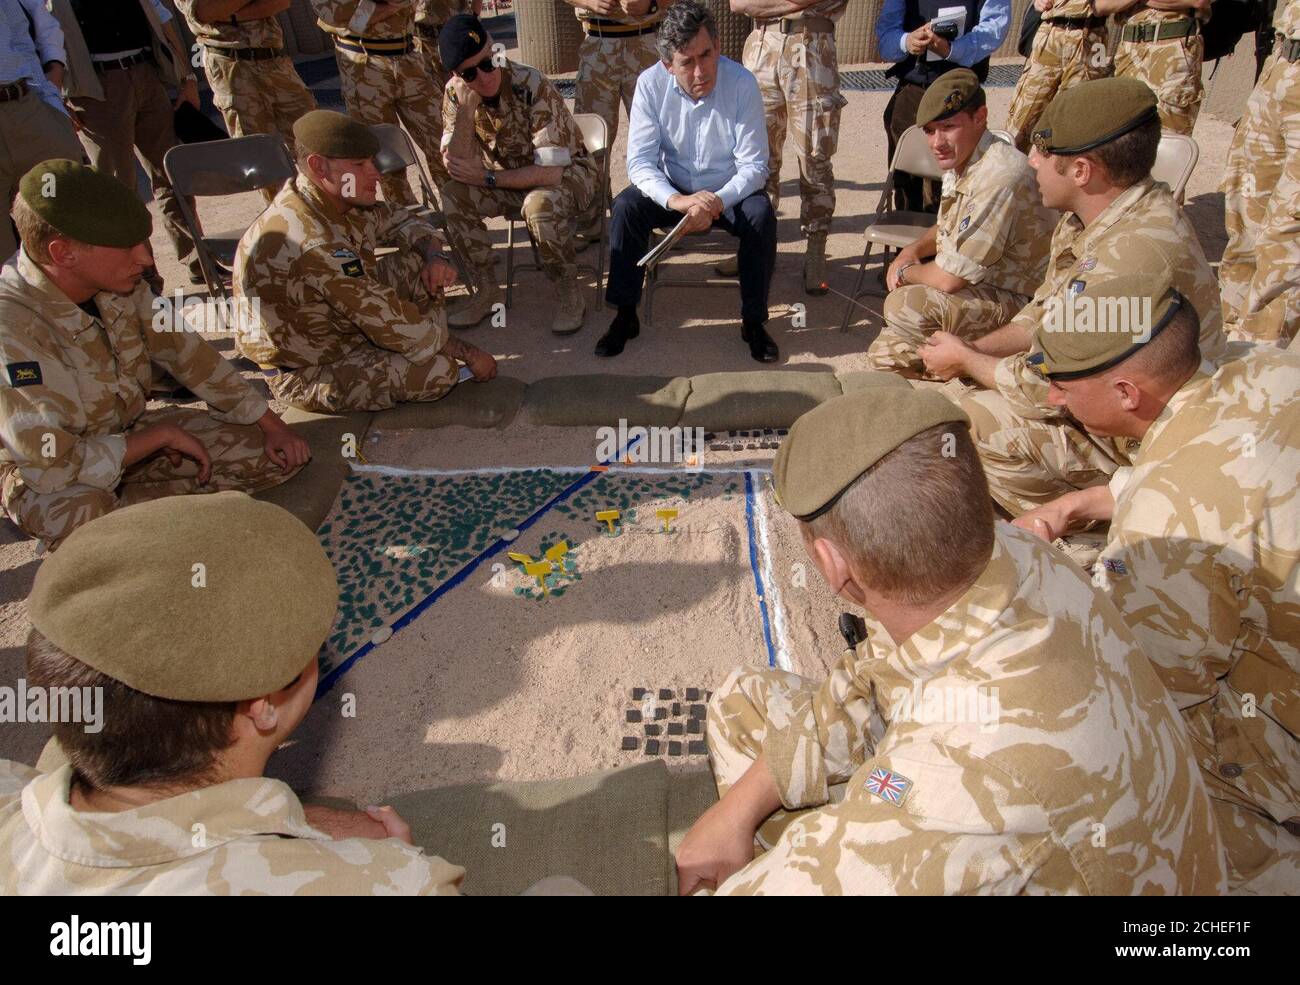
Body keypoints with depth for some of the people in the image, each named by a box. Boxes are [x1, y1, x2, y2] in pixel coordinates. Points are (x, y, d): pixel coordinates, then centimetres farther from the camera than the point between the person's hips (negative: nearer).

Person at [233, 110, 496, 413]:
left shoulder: (340, 199, -7)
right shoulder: (315, 245, -34)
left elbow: (402, 222, 11)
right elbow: (395, 323, -30)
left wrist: (435, 258, -11)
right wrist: (468, 353, -18)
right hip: (307, 375, -9)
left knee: (421, 263, 1)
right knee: (440, 370, -25)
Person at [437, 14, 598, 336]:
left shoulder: (533, 87, -27)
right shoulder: (455, 92, -11)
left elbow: (550, 172, -31)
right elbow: (454, 165, -17)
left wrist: (487, 178, -26)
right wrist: (466, 110, -30)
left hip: (567, 172, -5)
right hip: (510, 178, 5)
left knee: (539, 205, -38)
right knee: (453, 196, -19)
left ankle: (570, 295, -14)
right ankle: (487, 290, -4)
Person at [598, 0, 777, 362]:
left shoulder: (742, 83, -19)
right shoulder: (650, 83, -15)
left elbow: (754, 166, -17)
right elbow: (640, 162, -17)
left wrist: (717, 202, -35)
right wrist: (675, 200, -36)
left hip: (728, 193, -1)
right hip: (672, 190, 1)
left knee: (762, 215, -30)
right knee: (625, 206, -25)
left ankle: (753, 321, -14)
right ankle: (625, 315, -12)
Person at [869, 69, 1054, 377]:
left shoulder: (998, 178, -29)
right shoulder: (961, 160, 3)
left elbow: (949, 278, -28)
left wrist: (906, 271, -7)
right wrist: (912, 251, 1)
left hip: (1019, 304, -10)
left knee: (905, 304, -28)